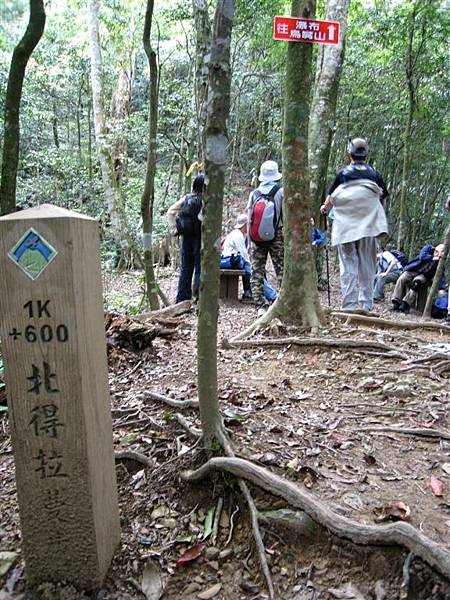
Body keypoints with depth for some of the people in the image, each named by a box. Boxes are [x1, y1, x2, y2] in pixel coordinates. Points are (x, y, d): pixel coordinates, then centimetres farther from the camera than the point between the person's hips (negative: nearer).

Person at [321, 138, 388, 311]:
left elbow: (330, 198, 11)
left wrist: (325, 208, 33)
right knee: (367, 265, 7)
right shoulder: (375, 174, 10)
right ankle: (366, 304, 9)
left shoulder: (343, 173, 4)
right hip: (368, 226, 2)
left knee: (348, 264, 1)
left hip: (345, 226, -2)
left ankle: (349, 304, -3)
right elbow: (383, 200, 15)